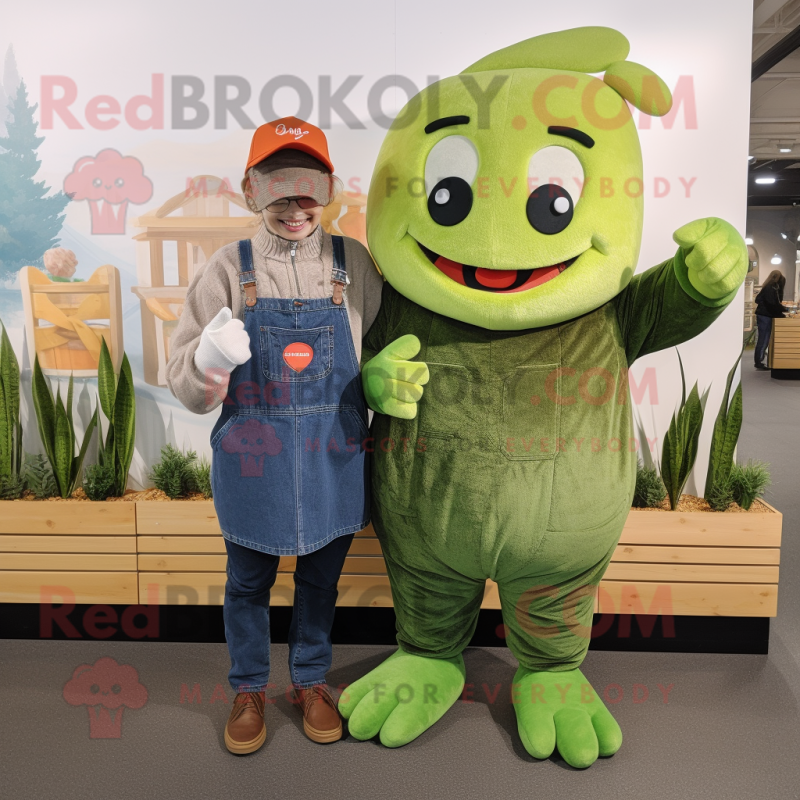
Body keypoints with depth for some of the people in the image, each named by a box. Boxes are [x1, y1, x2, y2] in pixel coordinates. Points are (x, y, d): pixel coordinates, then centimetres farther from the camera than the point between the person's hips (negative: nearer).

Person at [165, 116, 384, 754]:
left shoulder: (355, 264, -4)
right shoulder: (230, 268, -6)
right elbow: (187, 384, -6)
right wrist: (211, 361, -26)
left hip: (333, 458, 1)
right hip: (252, 457, 0)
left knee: (321, 580, 18)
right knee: (248, 582, 17)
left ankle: (311, 681, 43)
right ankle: (249, 689, 42)